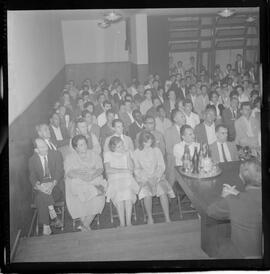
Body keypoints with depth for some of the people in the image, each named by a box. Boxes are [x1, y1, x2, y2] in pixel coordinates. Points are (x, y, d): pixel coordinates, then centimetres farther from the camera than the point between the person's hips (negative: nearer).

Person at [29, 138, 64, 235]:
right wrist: (38, 185, -24)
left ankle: (46, 226, -20)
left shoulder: (56, 155, 2)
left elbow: (59, 172, -6)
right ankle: (55, 218, -21)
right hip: (41, 186, 2)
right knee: (41, 195, -32)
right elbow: (32, 177, -1)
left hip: (55, 185, -1)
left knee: (41, 197, -30)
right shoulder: (32, 160, 6)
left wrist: (53, 184, -24)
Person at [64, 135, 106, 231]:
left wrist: (92, 175, -18)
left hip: (94, 181, 1)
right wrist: (81, 176, -22)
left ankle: (85, 225, -5)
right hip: (77, 183, -1)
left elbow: (100, 169, 2)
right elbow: (69, 173, -6)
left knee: (98, 199, -22)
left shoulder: (94, 155, 12)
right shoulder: (70, 158, 8)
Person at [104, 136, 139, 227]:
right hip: (114, 179, -1)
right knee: (118, 193, -34)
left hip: (127, 178, 1)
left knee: (128, 192, -32)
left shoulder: (127, 152, 16)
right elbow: (108, 170, -3)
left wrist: (127, 155, -1)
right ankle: (122, 223, -27)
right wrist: (123, 170, -6)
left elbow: (131, 168, 6)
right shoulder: (108, 154, 10)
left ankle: (128, 222, -26)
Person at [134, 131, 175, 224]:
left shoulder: (156, 150, 14)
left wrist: (156, 176, -9)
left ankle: (167, 218, -24)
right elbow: (136, 169, 6)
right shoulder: (137, 152, 9)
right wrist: (145, 178, -11)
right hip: (143, 178, -1)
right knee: (147, 192, -33)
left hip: (157, 176, 1)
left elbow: (161, 166, 9)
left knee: (163, 192, -30)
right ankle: (150, 217, -18)